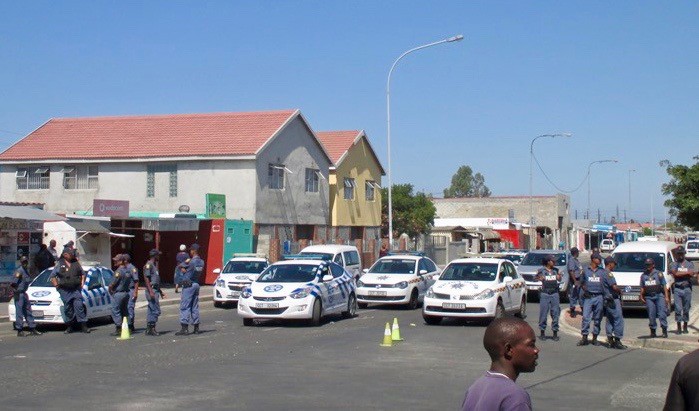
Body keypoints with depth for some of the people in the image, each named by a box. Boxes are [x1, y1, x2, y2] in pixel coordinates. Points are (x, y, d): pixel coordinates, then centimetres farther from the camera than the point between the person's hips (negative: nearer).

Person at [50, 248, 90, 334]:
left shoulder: (76, 263, 10)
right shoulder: (59, 264, 2)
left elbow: (83, 273, 22)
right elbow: (52, 276, 6)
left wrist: (82, 283, 12)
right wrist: (56, 285, -1)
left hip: (76, 289, 1)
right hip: (65, 291, -1)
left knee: (79, 306, -8)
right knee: (68, 308, 4)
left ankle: (83, 325, -9)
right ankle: (70, 327, 15)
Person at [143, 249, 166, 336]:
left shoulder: (154, 265, 20)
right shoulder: (148, 265, -11)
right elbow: (146, 278, -18)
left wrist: (160, 291, 28)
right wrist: (151, 291, -24)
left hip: (155, 290, 10)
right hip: (151, 290, -10)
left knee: (151, 310, 11)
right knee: (156, 310, -11)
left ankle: (148, 329, 14)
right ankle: (152, 328, -8)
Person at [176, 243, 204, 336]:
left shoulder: (191, 262, -15)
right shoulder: (201, 262, 8)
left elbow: (180, 266, -4)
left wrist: (185, 262, 13)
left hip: (188, 285, -8)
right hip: (196, 284, 8)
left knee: (184, 307, -6)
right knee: (195, 307, 13)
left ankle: (184, 328, -11)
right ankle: (196, 328, 15)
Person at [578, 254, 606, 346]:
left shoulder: (602, 271, 10)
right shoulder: (585, 270, 8)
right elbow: (582, 283, 13)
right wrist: (584, 290, -6)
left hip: (599, 297, 2)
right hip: (588, 297, -1)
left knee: (597, 319, 4)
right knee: (586, 317, -8)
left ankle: (595, 338, 14)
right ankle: (584, 338, -2)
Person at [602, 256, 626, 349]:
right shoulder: (608, 273, -15)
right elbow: (614, 287, -22)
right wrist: (620, 291, -4)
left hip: (607, 300, 10)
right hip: (613, 299, -10)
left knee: (610, 320, 12)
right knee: (618, 319, -8)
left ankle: (610, 339, 14)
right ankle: (617, 340, -9)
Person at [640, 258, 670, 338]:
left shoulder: (658, 274, 6)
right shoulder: (643, 275, 15)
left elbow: (664, 286, 2)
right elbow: (642, 288, 18)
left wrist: (667, 297, -4)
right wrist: (641, 297, 7)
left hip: (659, 296, -3)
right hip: (649, 297, 3)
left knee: (662, 313, -8)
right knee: (651, 315, 1)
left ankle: (664, 331, -5)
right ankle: (653, 331, 9)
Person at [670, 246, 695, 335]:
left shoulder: (690, 264, 11)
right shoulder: (673, 264, 8)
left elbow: (692, 275, -5)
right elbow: (675, 273, -10)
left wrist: (680, 274, -14)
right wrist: (687, 272, -9)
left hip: (687, 288, 1)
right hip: (677, 289, -1)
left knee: (686, 309, 5)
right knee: (678, 308, -5)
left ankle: (685, 327, 14)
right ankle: (679, 327, 0)